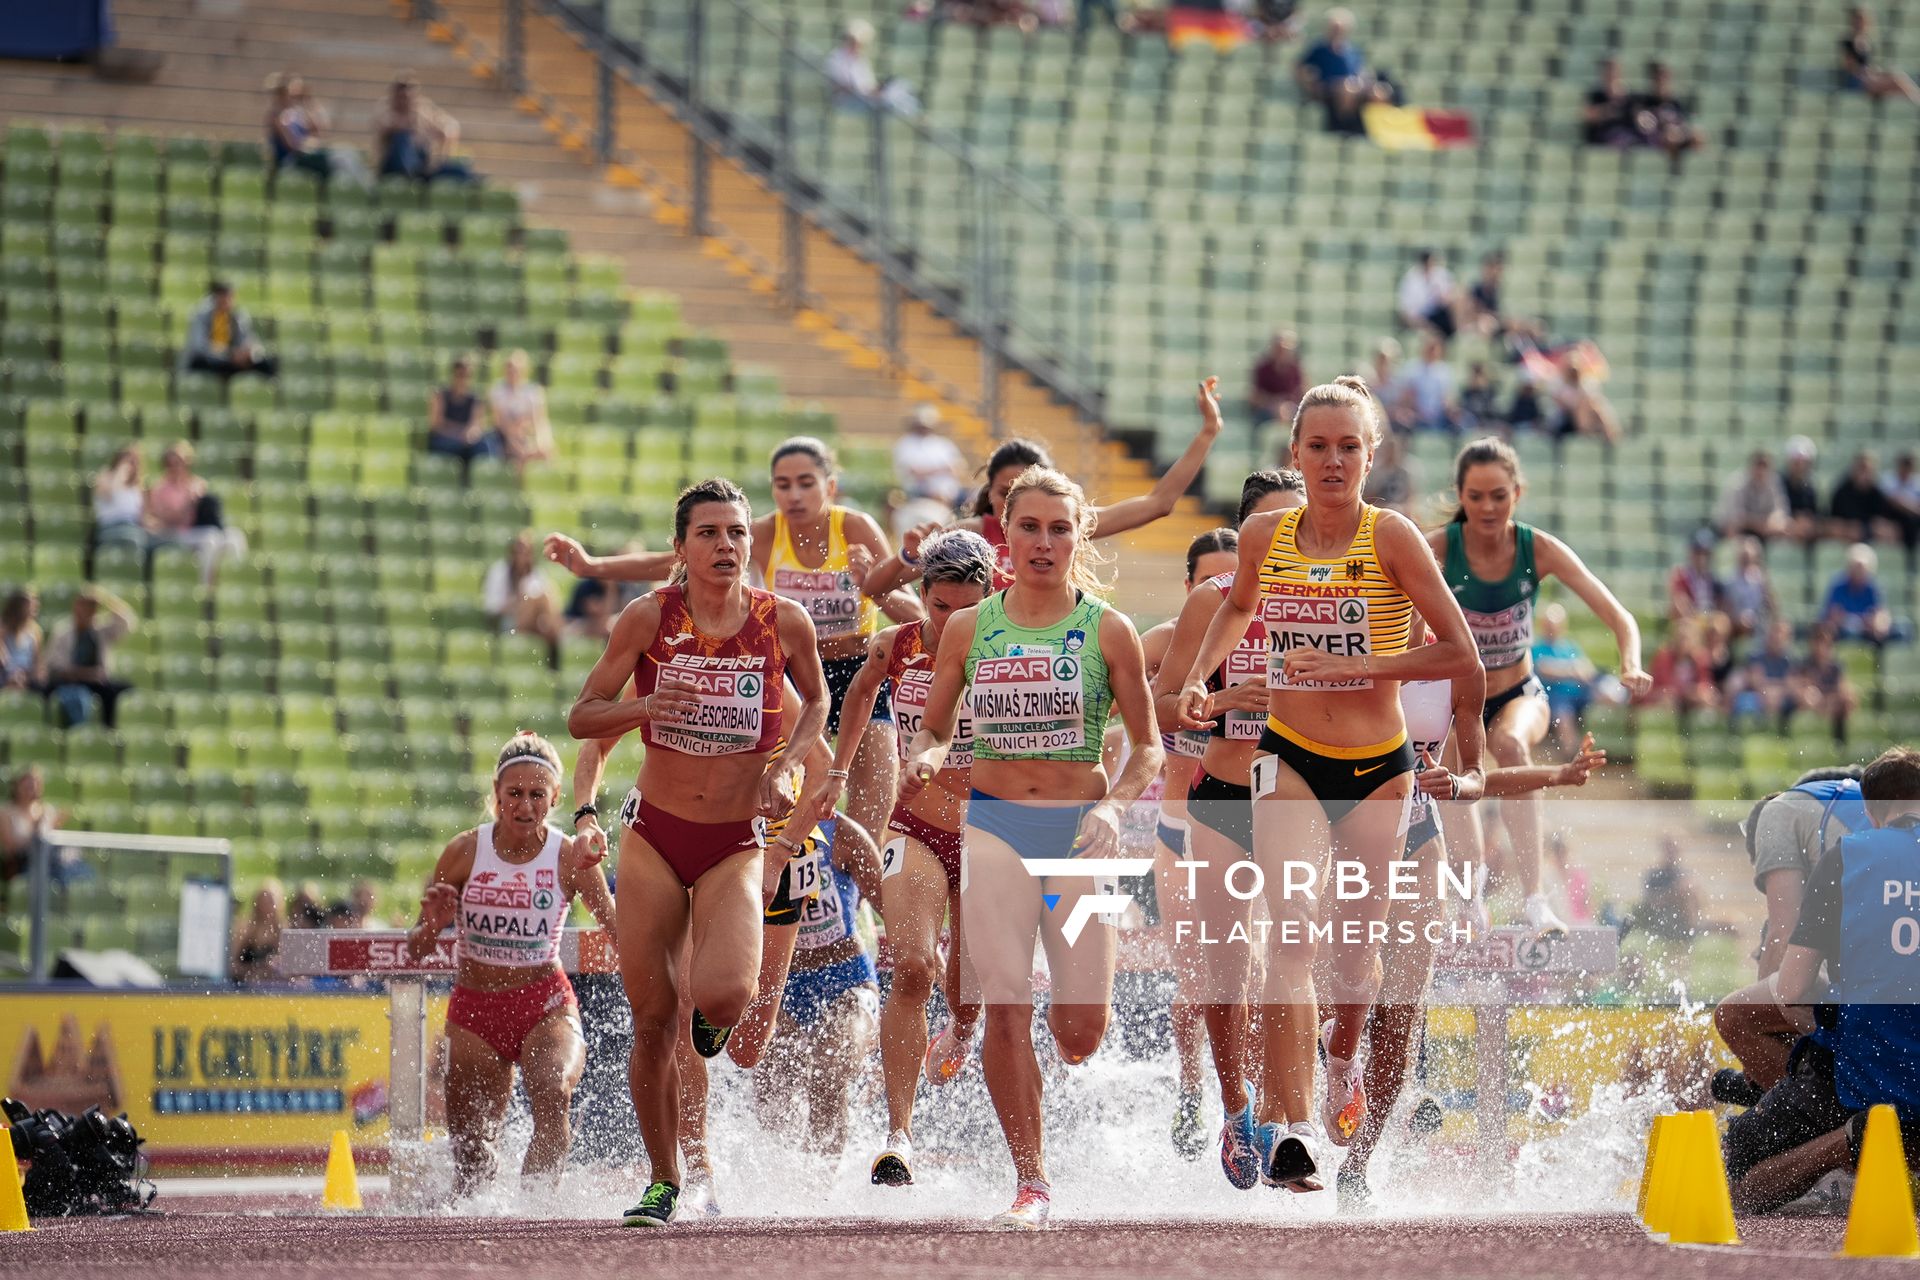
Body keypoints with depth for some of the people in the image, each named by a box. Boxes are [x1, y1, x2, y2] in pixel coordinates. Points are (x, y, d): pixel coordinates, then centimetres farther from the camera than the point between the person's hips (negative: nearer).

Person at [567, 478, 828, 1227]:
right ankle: (664, 1184, 17)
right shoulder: (649, 618, -6)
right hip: (655, 835, 1)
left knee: (722, 992, -25)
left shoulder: (784, 622, -5)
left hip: (735, 844, -1)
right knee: (652, 1022, 0)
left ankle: (716, 1018, 14)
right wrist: (644, 706, -21)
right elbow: (581, 717, -1)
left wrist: (786, 764, -3)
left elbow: (816, 700, 14)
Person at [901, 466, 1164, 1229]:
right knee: (1005, 1007, -13)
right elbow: (935, 729, 13)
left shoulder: (1107, 630, 0)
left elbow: (1148, 746, 4)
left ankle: (1081, 1009, 36)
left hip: (1080, 829, -1)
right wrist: (923, 762, -9)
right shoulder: (969, 629, 5)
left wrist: (1114, 805, -13)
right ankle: (1030, 1183, -2)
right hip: (993, 825, 1)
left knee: (1078, 1034, -4)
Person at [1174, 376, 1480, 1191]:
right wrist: (1199, 678, 8)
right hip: (1290, 758, 1)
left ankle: (1343, 1059, 47)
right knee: (1290, 934, -17)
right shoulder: (1264, 537, -2)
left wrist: (1360, 665, -21)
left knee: (1355, 936, 12)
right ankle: (1289, 1130, -24)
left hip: (1378, 765, -1)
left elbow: (1462, 656, -14)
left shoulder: (1391, 538, -12)